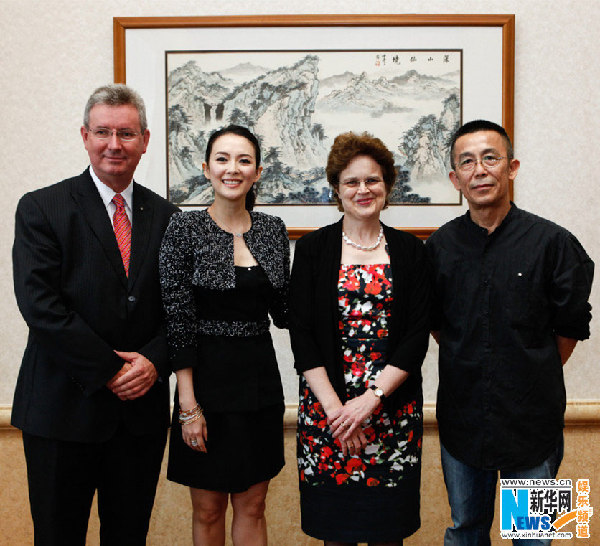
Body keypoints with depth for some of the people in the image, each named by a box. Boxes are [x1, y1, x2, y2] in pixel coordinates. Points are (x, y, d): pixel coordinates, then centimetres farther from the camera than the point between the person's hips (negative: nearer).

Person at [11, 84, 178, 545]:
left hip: (143, 406, 3)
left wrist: (154, 361, -12)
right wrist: (108, 369, -15)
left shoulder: (165, 216, 7)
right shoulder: (41, 208, -4)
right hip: (63, 406, -3)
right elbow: (39, 303, -13)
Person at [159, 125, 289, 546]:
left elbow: (283, 312, 9)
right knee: (208, 509, 13)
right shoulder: (186, 229, -8)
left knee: (252, 505, 16)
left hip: (261, 378, 4)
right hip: (207, 378, -3)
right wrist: (189, 405, -12)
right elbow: (178, 321, -10)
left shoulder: (273, 230, 3)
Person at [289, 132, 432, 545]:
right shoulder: (312, 249, 2)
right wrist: (334, 407, -11)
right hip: (326, 406, 0)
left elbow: (418, 336, -2)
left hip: (394, 404, 1)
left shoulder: (411, 252, 4)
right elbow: (301, 333, -3)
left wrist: (371, 398, -12)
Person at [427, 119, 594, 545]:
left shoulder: (552, 242, -10)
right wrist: (471, 368, 6)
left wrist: (534, 379, 5)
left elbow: (570, 327, -1)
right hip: (462, 418, 2)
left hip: (532, 420, -2)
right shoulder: (441, 246, -2)